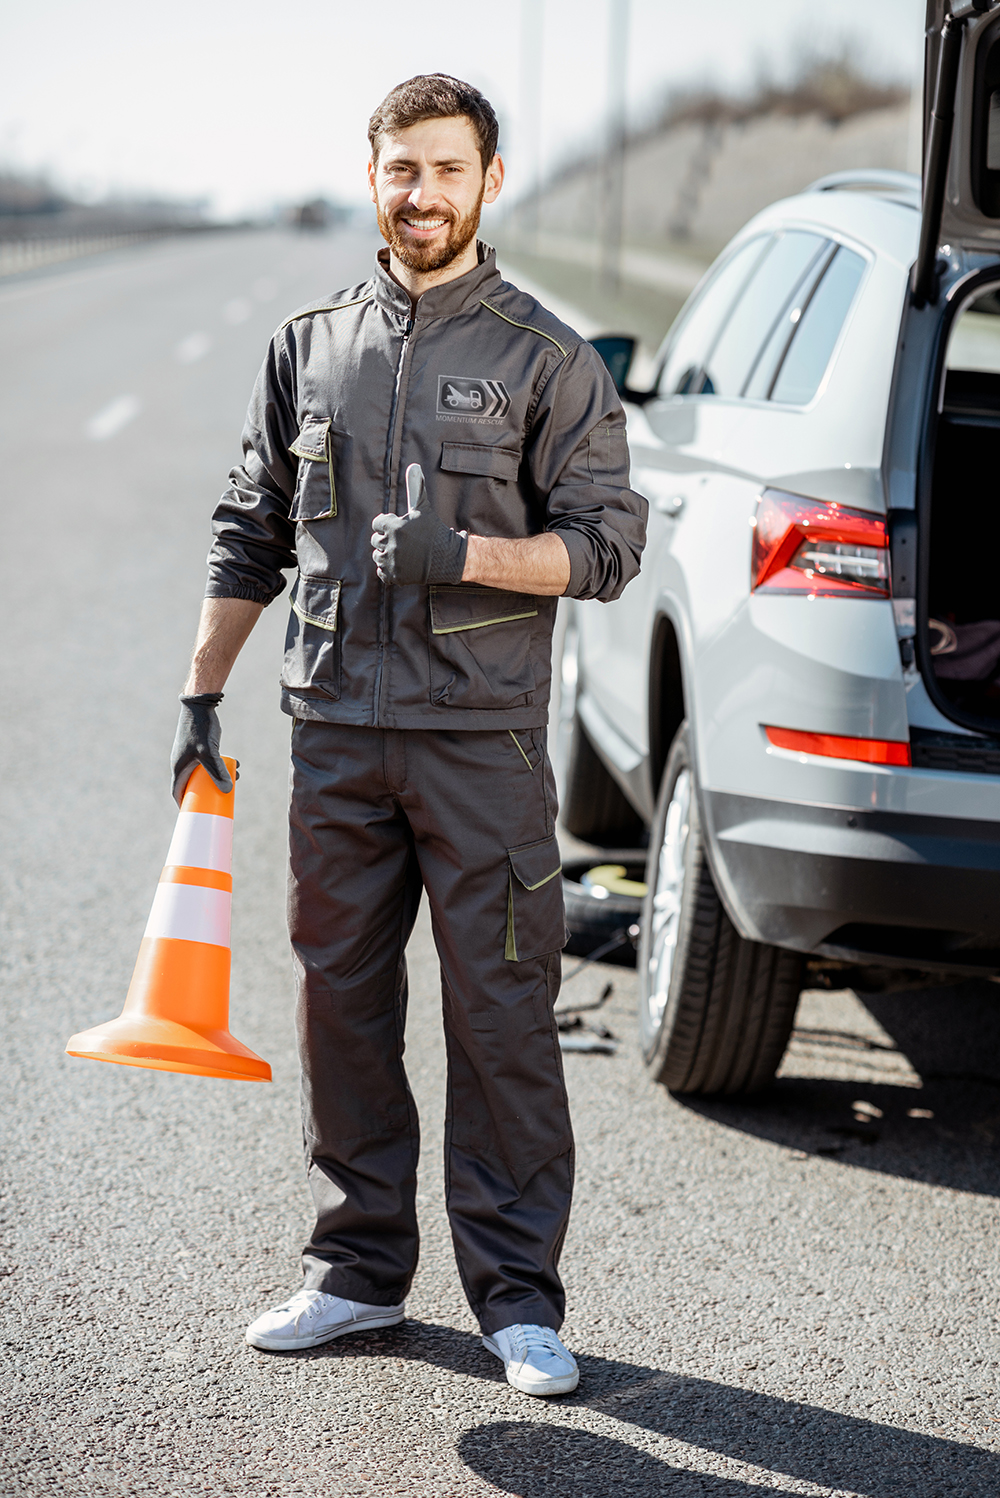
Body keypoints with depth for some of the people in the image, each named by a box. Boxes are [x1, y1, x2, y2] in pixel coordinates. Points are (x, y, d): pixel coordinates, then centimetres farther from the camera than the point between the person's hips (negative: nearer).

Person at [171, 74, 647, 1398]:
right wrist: (202, 693, 12)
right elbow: (250, 534, 16)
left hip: (483, 739, -3)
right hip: (335, 732, 4)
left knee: (500, 1016, -2)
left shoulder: (547, 359, 1)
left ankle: (518, 1298, 7)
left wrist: (463, 553, -19)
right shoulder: (310, 347, 12)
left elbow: (607, 544, -5)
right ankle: (358, 1271, 21)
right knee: (341, 1005, 9)